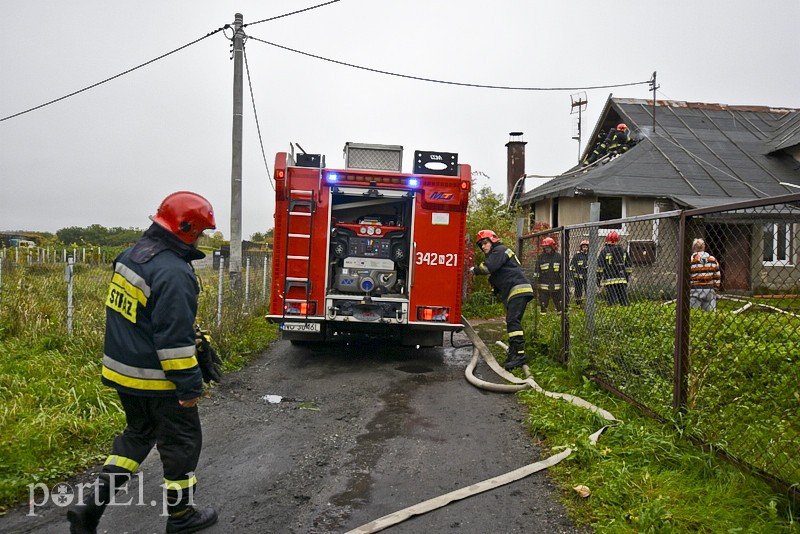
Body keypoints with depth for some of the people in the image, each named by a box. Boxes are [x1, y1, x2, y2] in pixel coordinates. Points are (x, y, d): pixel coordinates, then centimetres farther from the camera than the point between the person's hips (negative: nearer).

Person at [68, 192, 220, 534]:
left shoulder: (132, 255, 6)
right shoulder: (173, 272, -25)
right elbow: (174, 336, -25)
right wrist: (189, 385, -18)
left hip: (123, 371, 9)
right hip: (156, 379, -9)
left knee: (138, 434, 25)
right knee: (181, 442, 9)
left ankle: (91, 506, 21)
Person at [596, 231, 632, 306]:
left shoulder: (604, 251, -3)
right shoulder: (623, 251, 10)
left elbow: (599, 266, -5)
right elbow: (628, 266, 16)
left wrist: (598, 279, 3)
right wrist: (626, 277, 25)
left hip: (609, 280, -4)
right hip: (622, 280, 4)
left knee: (612, 301, -5)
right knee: (624, 300, 8)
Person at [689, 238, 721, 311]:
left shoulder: (690, 260, -6)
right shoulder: (713, 259, 7)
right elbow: (717, 277, 9)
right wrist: (715, 289, 17)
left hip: (695, 291, -4)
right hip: (710, 291, 4)